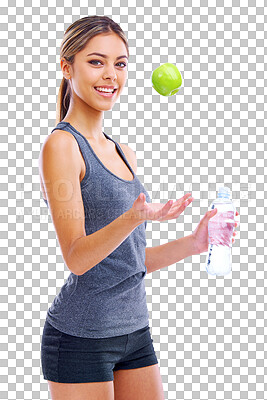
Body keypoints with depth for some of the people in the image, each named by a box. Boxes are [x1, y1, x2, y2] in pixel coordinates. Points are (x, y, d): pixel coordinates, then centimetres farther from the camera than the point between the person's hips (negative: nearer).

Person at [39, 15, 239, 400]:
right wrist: (135, 217, -33)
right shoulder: (61, 145, -11)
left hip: (136, 330, 7)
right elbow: (76, 258, -18)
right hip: (81, 336, -7)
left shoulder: (125, 153, 13)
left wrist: (193, 242, 5)